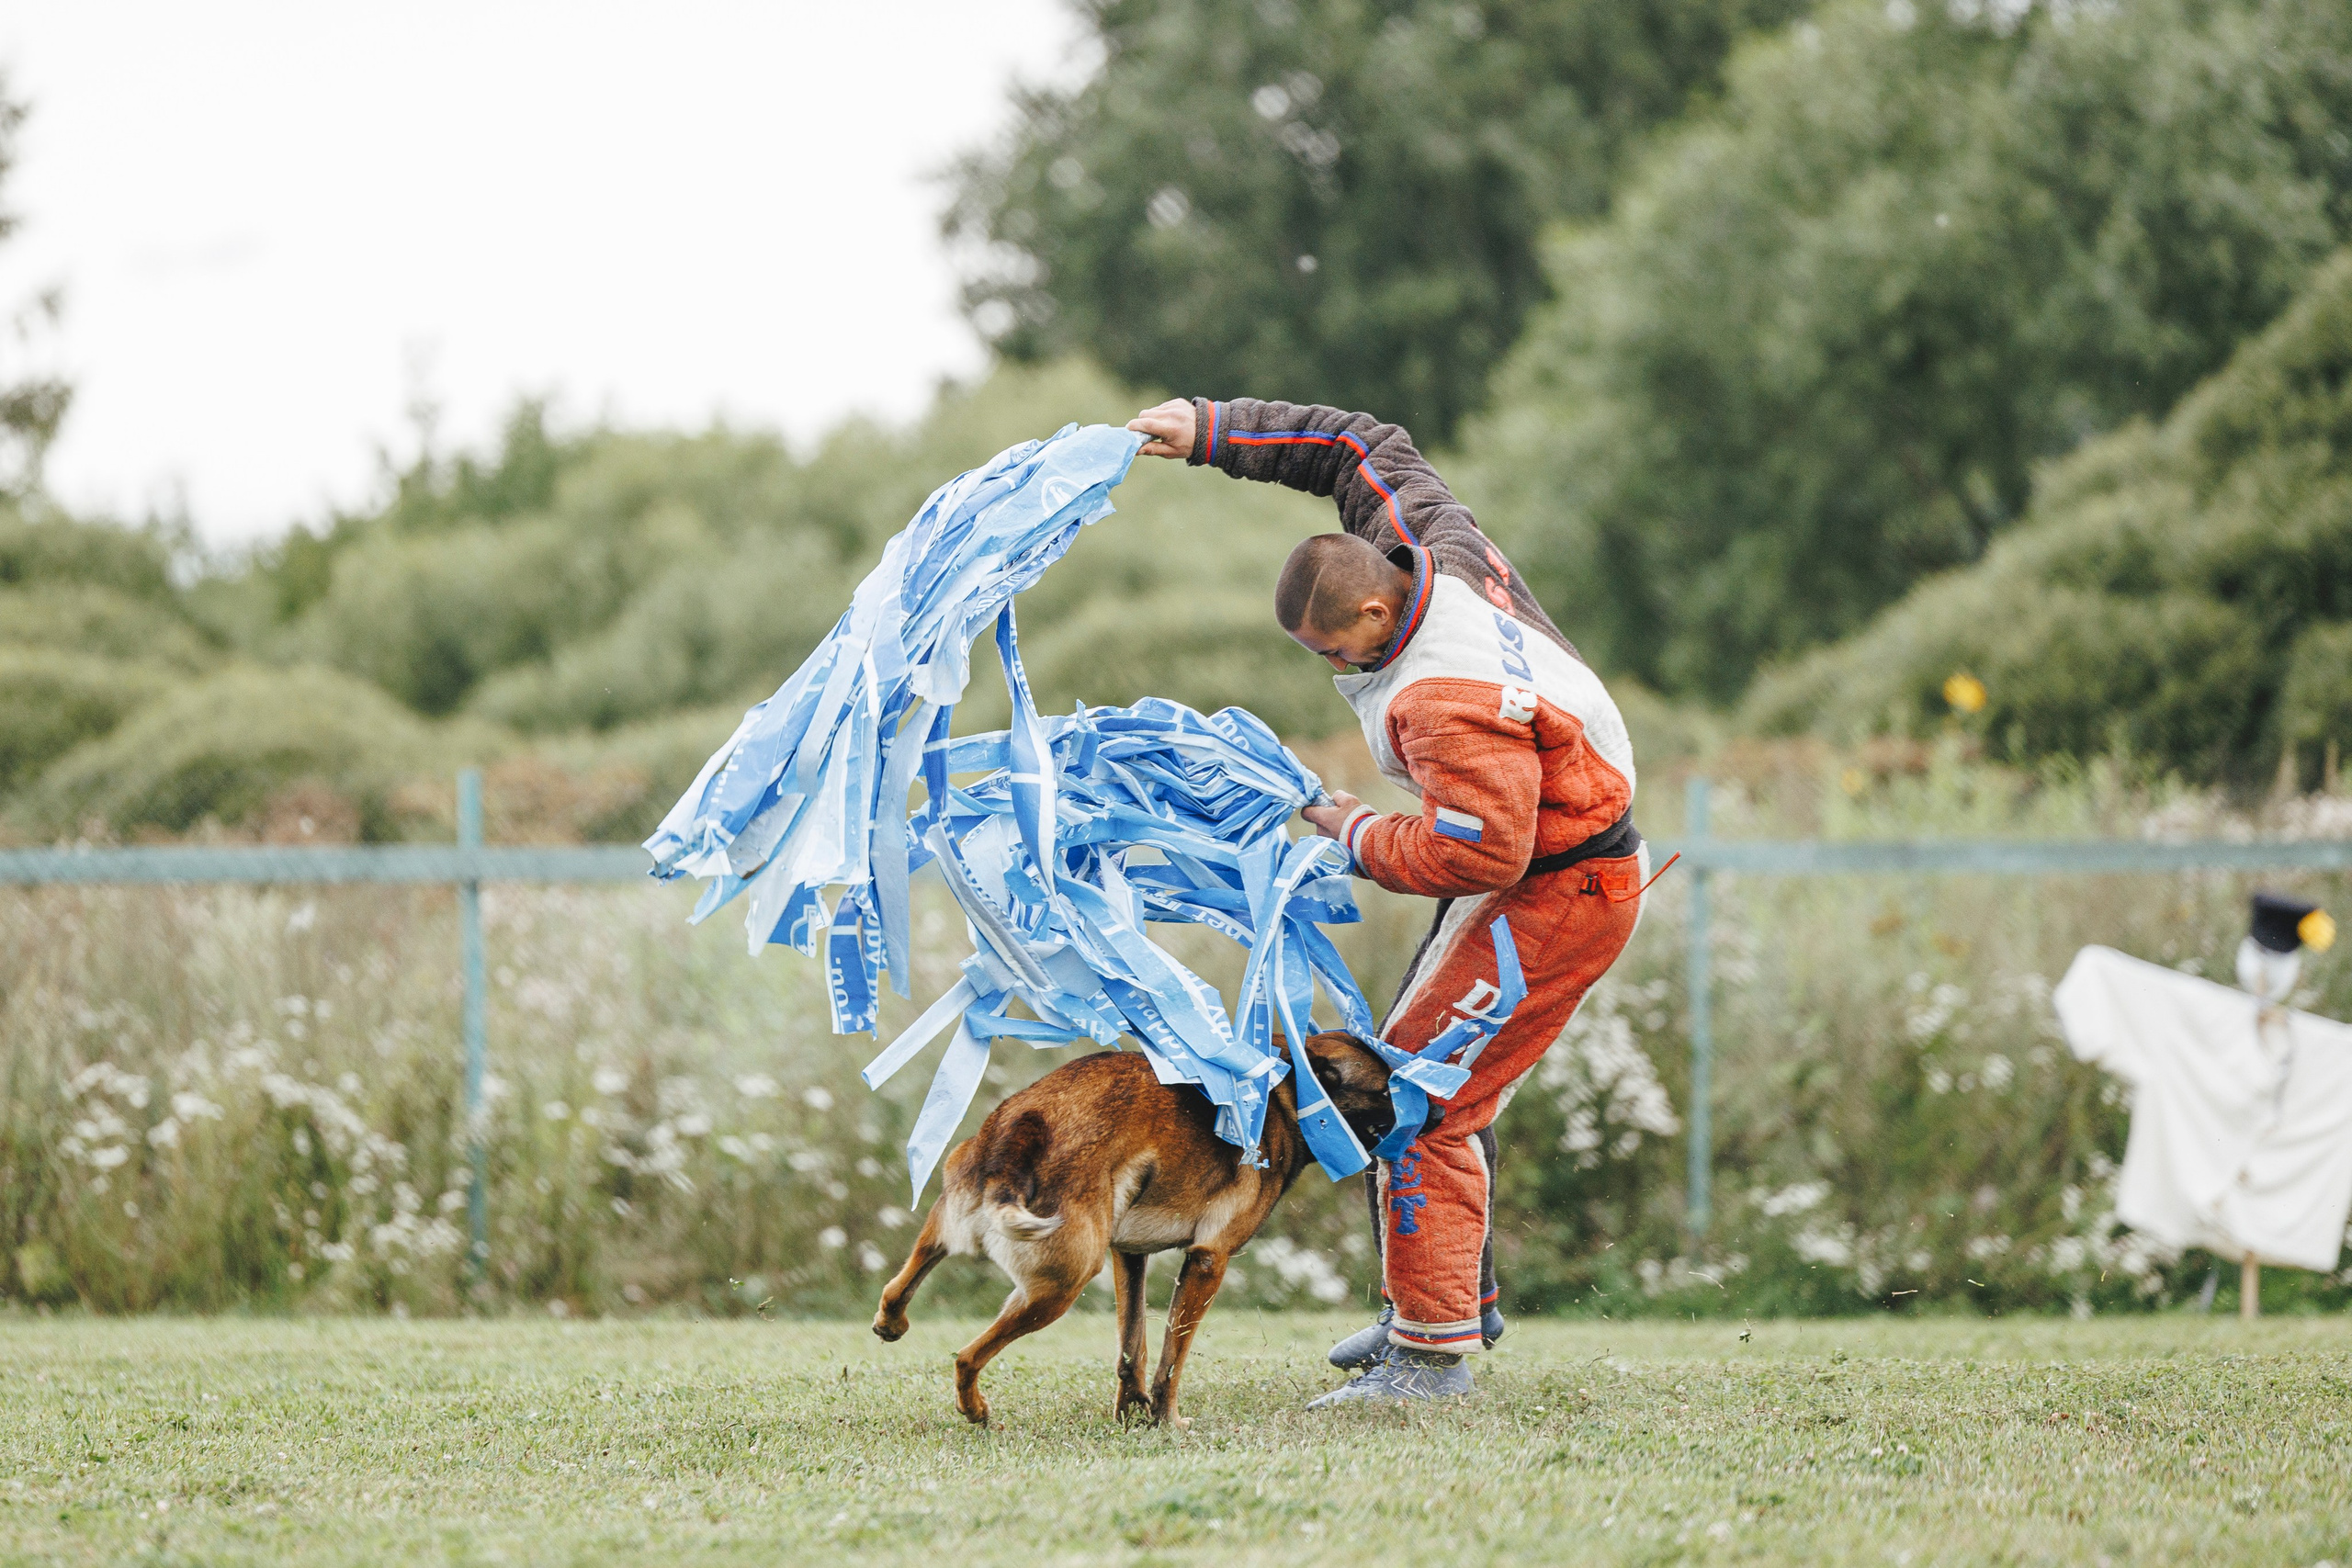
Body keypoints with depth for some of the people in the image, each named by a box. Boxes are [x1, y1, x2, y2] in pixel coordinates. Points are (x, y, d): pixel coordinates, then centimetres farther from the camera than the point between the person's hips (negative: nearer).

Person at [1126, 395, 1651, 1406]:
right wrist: (1211, 431, 7)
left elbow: (1481, 851, -34)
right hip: (1534, 866, 11)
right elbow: (1362, 449, 11)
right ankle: (1459, 1301, 31)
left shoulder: (1447, 700, -32)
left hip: (1555, 895, -11)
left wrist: (1363, 838, -18)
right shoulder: (1430, 541, -6)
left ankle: (1434, 1349, -8)